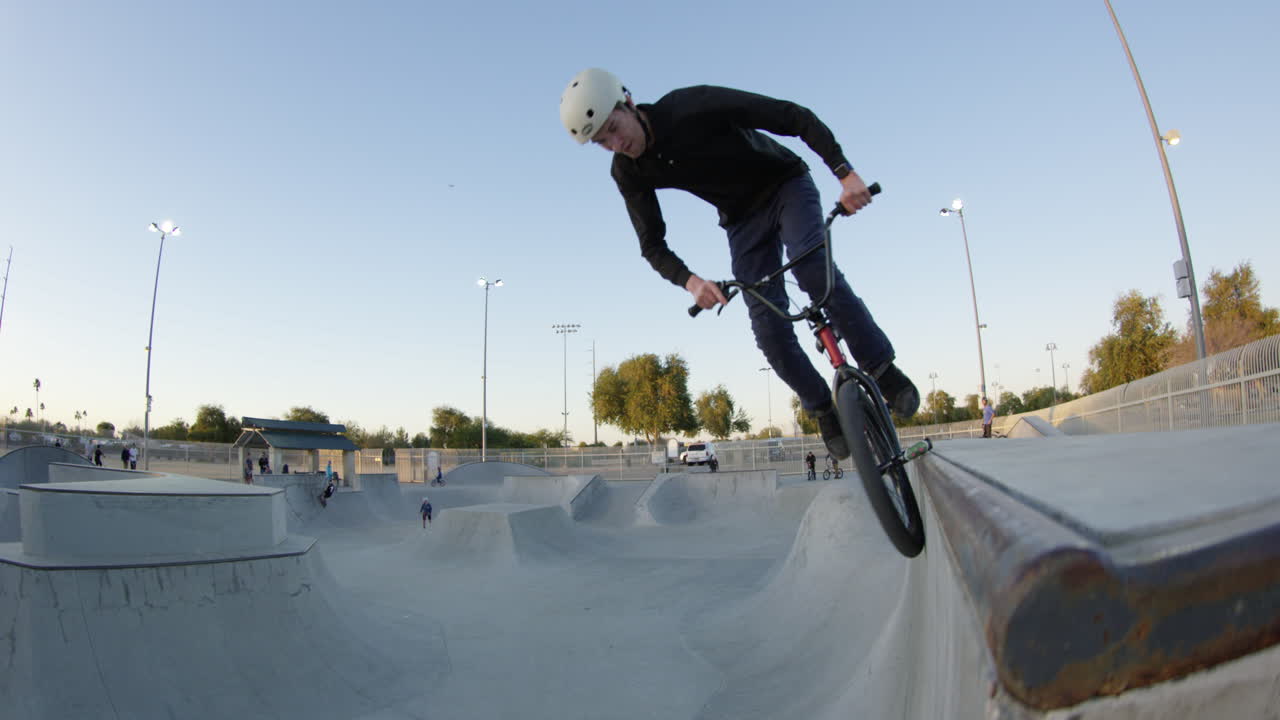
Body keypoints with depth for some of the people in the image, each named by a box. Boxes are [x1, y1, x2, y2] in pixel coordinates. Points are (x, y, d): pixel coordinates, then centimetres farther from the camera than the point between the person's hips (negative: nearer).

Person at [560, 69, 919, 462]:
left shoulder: (695, 105, -29)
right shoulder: (628, 173, -14)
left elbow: (797, 118, -26)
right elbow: (652, 245, -13)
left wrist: (845, 172, -37)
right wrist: (688, 280, -34)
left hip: (787, 186, -3)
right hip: (742, 219, 4)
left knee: (813, 270, -31)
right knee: (768, 326, -12)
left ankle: (883, 370, -13)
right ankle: (824, 410, 6)